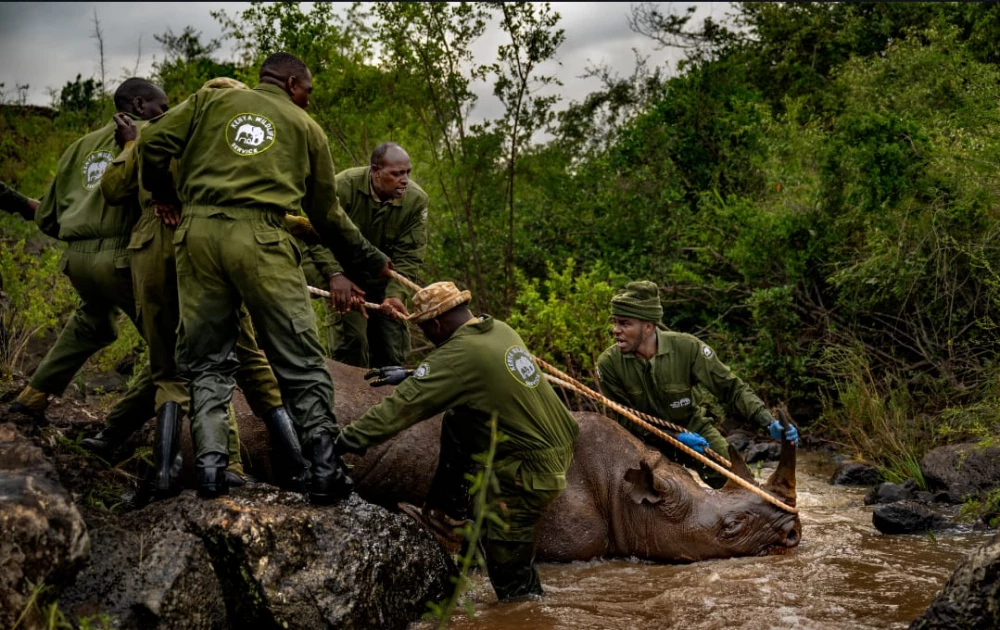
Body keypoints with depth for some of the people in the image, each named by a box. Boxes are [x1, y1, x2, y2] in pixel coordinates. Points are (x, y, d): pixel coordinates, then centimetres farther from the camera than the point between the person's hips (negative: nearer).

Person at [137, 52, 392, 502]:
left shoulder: (211, 100, 19)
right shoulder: (305, 126, 18)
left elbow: (154, 142, 8)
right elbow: (326, 213, 23)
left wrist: (162, 193, 26)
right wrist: (371, 262, 34)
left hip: (198, 231, 2)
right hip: (259, 238, -2)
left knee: (207, 359, 11)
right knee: (300, 361, 4)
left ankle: (209, 465, -1)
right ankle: (324, 469, 1)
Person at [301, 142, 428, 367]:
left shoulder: (416, 200, -18)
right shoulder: (343, 186, -25)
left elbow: (408, 256, -17)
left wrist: (396, 294, -32)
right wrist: (335, 275, -36)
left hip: (384, 278, 3)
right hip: (345, 273, -3)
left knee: (393, 344, 3)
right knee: (349, 337, -13)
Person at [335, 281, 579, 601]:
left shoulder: (458, 354, -19)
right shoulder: (500, 330, 6)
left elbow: (402, 406, -20)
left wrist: (348, 440, -16)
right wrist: (412, 376, 24)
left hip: (530, 468, -9)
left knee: (511, 578, 1)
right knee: (455, 422, 19)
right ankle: (448, 510, 27)